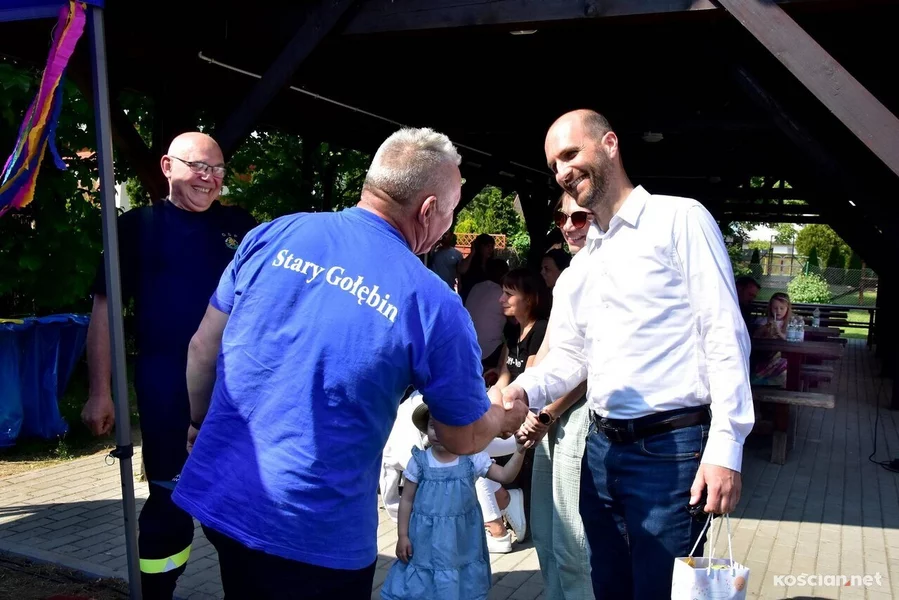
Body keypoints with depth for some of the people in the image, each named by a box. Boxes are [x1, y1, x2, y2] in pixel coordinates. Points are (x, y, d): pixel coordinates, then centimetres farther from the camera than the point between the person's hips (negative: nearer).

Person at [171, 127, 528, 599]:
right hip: (315, 533, -4)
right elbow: (463, 440, -2)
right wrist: (503, 417, 20)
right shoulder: (433, 305, -14)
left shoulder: (274, 235, -6)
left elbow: (202, 349, 3)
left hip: (216, 496, 5)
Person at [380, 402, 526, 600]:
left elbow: (505, 476, -6)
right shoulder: (420, 461, -9)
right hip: (427, 537, -1)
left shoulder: (472, 458, -7)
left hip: (462, 539, 1)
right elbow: (407, 500, -2)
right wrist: (402, 536, -4)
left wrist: (520, 451, -21)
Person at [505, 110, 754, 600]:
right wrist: (526, 390, -7)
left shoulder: (680, 219, -5)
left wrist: (725, 447, -18)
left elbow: (724, 336, -12)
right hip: (600, 449, 7)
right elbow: (567, 357, 14)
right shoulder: (580, 265, 16)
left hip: (670, 450, -7)